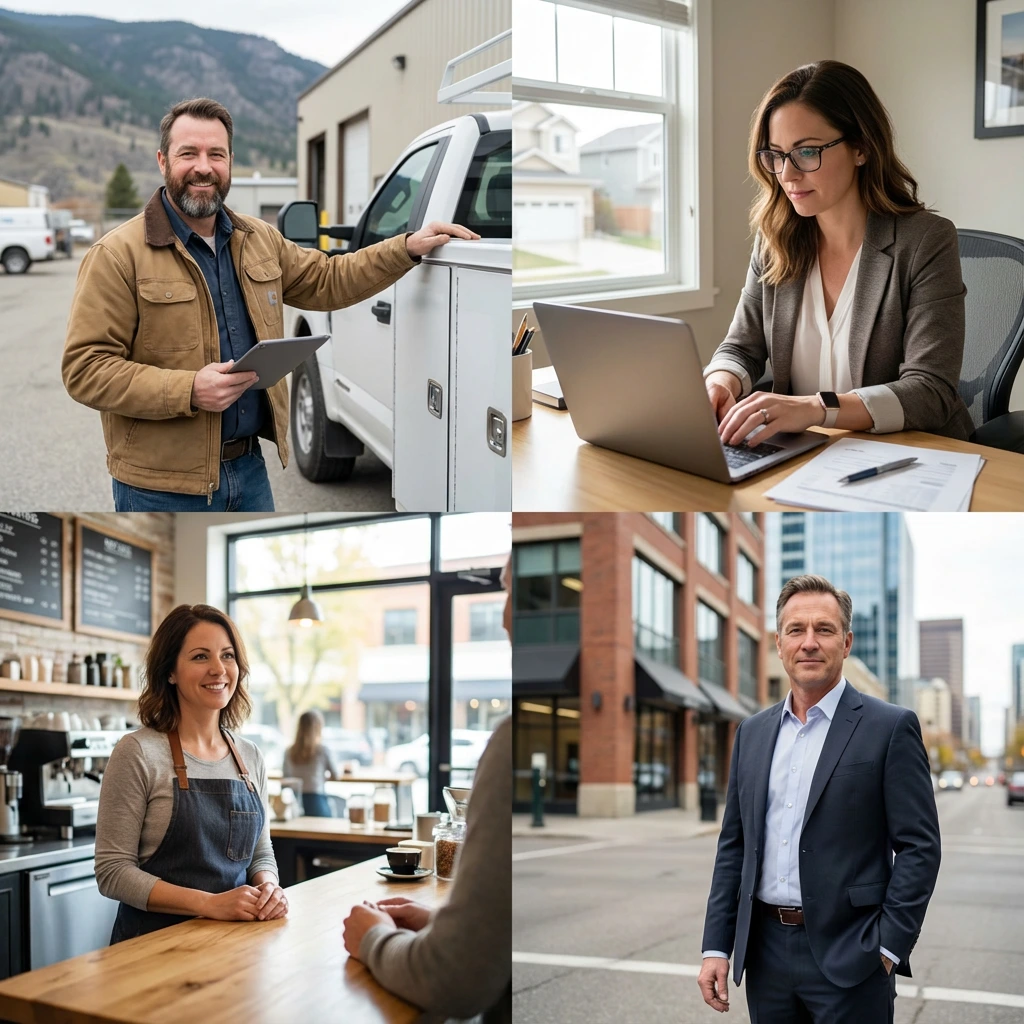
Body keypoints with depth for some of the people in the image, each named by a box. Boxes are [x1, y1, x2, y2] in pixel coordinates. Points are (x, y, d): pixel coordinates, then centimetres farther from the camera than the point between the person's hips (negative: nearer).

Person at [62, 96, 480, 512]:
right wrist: (190, 391, -25)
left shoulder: (259, 239, 10)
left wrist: (408, 248, 11)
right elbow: (84, 368, -15)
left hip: (250, 468, 6)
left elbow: (326, 281, 22)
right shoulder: (118, 255, -11)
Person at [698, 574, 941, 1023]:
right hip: (766, 952, 5)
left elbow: (919, 847, -7)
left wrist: (888, 948, -13)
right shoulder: (752, 733, 10)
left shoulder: (890, 728, -5)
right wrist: (716, 947, 6)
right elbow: (733, 846, 12)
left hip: (847, 955, -4)